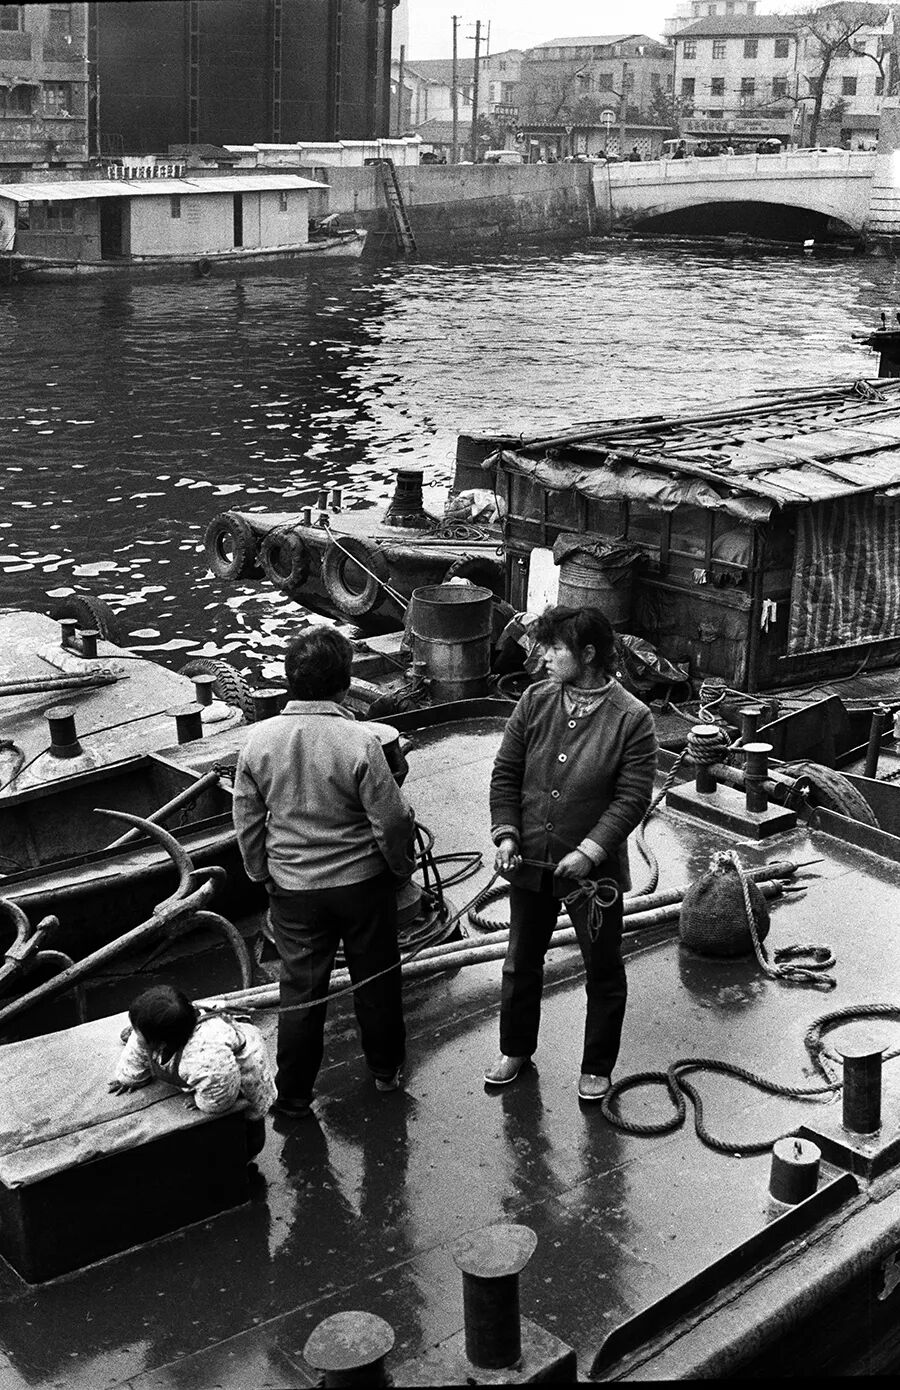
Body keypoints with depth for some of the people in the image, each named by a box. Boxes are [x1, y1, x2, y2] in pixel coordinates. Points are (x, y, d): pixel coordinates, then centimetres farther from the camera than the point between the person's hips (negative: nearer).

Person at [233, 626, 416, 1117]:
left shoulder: (259, 740, -11)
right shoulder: (359, 741, -21)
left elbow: (247, 821, -2)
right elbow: (391, 819, -15)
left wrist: (261, 872, 13)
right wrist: (401, 867, 3)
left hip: (292, 887, 2)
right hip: (362, 881, -2)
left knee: (300, 989, 13)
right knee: (375, 979, 19)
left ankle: (292, 1094, 21)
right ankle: (386, 1069, 37)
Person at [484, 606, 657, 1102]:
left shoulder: (632, 719, -14)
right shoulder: (536, 700, -2)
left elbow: (633, 797, -15)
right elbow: (506, 772, 2)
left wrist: (589, 851, -22)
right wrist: (506, 834, -8)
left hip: (593, 870, -4)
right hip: (529, 861, 4)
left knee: (603, 972, 11)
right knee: (521, 960, 19)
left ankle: (597, 1067, 30)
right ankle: (516, 1048, 41)